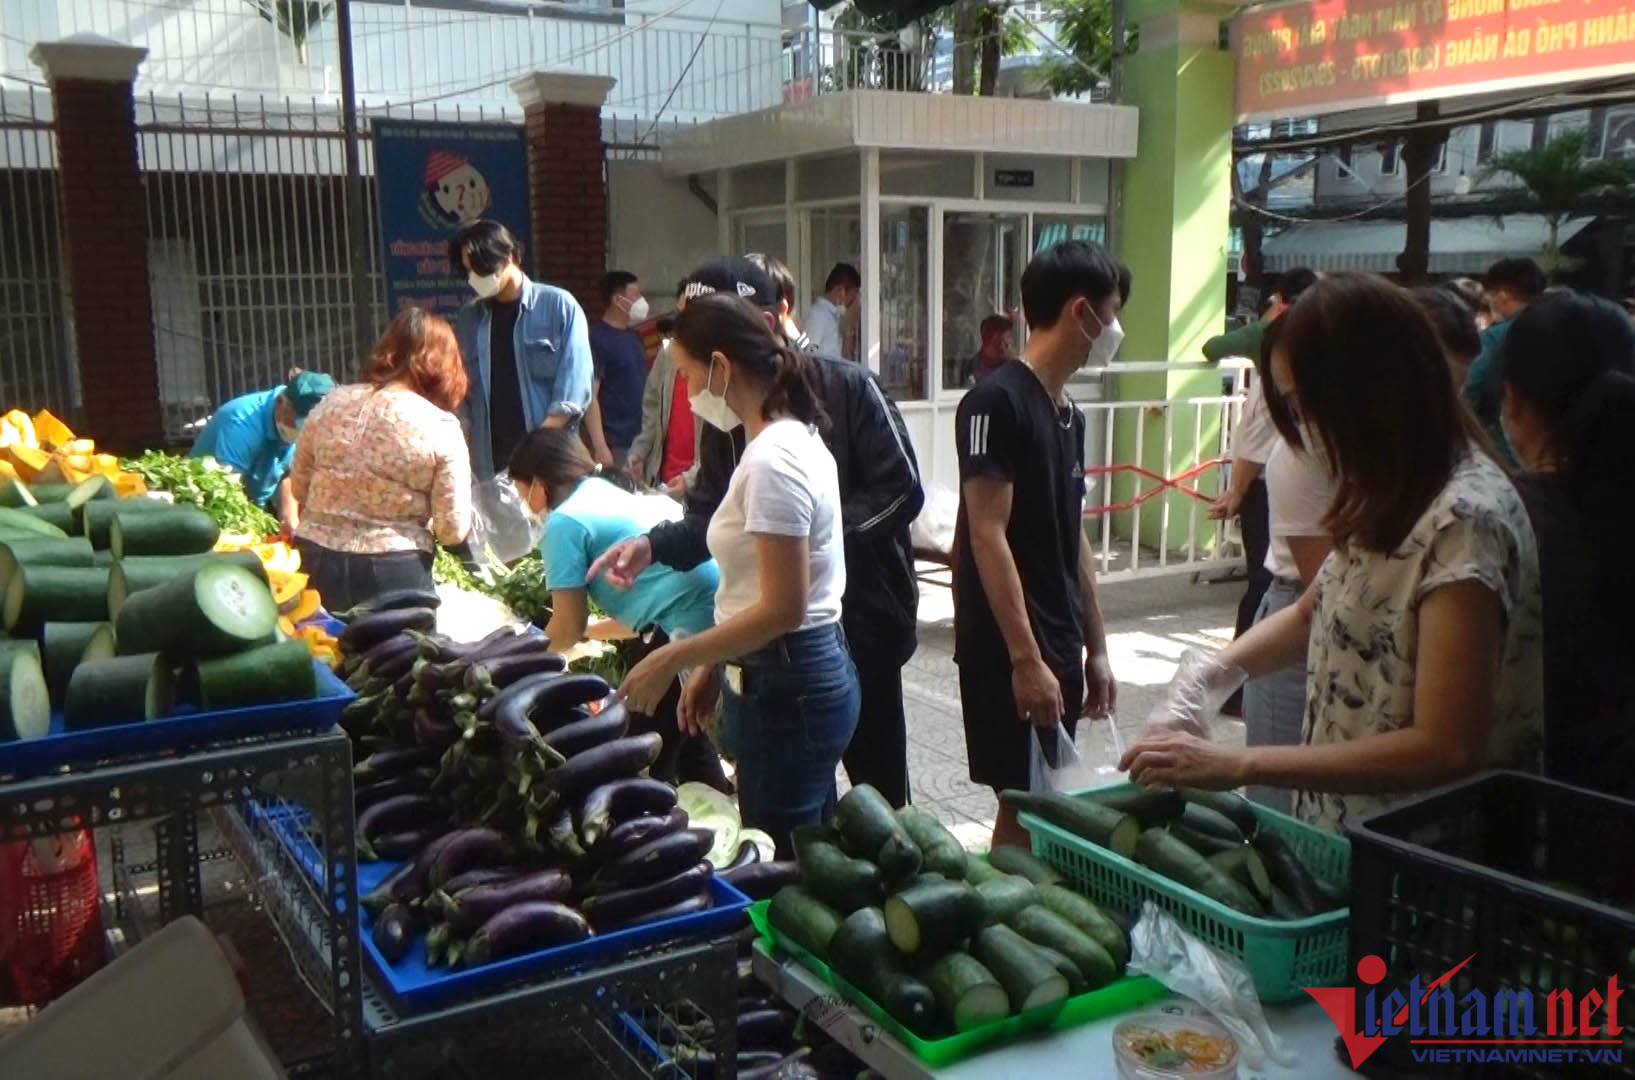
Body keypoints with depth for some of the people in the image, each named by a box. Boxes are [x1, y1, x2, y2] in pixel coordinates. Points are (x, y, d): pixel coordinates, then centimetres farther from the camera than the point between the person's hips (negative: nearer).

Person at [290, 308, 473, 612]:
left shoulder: (331, 403, 2)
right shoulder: (441, 427, -10)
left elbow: (299, 488, 13)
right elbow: (454, 530, -9)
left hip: (316, 562, 4)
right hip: (394, 573, -3)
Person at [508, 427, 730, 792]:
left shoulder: (564, 523, -3)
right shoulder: (618, 493, 24)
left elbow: (567, 629, -1)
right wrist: (590, 632, 39)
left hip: (688, 627, -9)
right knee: (691, 747, 24)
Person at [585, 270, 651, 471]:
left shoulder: (634, 336, 14)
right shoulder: (597, 339, -11)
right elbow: (589, 396, -15)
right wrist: (600, 446, -22)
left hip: (642, 440, 8)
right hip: (616, 446, -8)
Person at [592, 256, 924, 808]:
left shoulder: (848, 388, -11)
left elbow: (903, 489, -14)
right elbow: (712, 516, 7)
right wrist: (655, 545, -10)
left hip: (861, 613, -4)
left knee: (876, 778, 10)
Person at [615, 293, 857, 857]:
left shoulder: (773, 461, -19)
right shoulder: (793, 438, 11)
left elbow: (781, 608, -21)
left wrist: (670, 660, -15)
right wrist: (712, 667, 16)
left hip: (786, 688, -10)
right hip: (802, 674, 10)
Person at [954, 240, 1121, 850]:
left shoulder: (1068, 412, 13)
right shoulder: (998, 402, -13)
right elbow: (988, 537, -19)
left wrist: (1095, 649, 17)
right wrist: (1025, 657, -21)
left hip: (1060, 648, 8)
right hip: (1010, 653, -8)